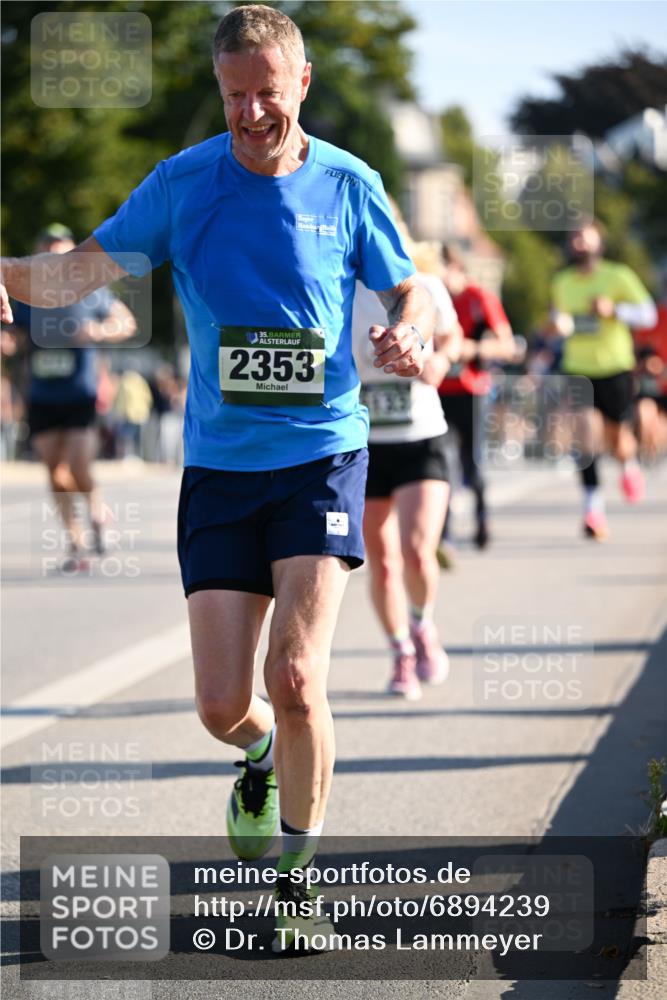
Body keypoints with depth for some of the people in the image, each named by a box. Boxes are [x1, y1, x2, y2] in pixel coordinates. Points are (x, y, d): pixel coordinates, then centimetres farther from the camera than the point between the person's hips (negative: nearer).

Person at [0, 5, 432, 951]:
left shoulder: (348, 185, 0)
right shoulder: (185, 182, 0)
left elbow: (407, 287, 13)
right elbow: (92, 264, 4)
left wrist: (409, 330, -11)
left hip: (321, 456, -1)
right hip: (219, 467, 1)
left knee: (296, 678, -15)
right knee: (222, 704, -2)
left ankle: (296, 883, 3)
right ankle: (265, 758, 37)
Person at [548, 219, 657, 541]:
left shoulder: (618, 277, -5)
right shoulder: (562, 282, 8)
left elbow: (647, 314, -9)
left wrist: (614, 310, -25)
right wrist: (557, 325, -1)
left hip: (615, 368, -2)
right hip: (578, 369, 2)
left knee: (618, 439, 4)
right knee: (584, 432, -16)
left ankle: (629, 465, 41)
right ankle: (593, 505, -17)